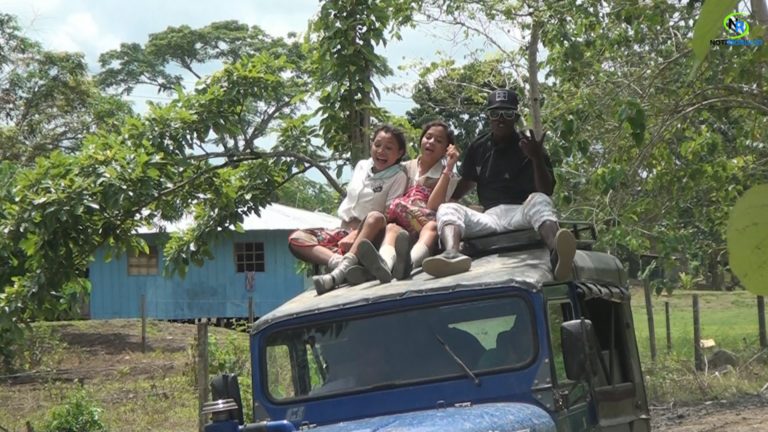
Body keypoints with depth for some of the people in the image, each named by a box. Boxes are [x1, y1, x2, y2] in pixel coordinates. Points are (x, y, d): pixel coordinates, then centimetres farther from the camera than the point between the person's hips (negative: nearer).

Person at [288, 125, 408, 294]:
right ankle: (338, 261, -43)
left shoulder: (398, 176, -3)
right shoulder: (361, 166, 12)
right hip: (346, 230, 5)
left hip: (370, 235, -5)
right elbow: (348, 202, 13)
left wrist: (357, 234, -19)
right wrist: (351, 230, -5)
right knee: (296, 238, -16)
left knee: (375, 217, -40)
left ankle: (339, 273, -56)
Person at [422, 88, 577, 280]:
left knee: (538, 200, -35)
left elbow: (546, 192, -6)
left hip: (521, 214, -3)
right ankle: (452, 254, -55)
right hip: (490, 218, 4)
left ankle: (556, 253, -69)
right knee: (447, 209, -20)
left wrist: (537, 158, -21)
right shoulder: (479, 148, 17)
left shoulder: (527, 147, 4)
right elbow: (466, 183, 27)